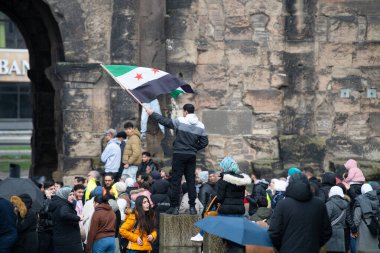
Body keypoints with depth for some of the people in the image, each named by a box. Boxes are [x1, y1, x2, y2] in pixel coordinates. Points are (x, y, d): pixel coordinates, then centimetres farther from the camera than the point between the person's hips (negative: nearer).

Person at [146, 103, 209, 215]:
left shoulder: (180, 121, -8)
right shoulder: (200, 126, 3)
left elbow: (164, 121, -1)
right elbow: (204, 142, 5)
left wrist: (152, 113, 11)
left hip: (179, 154, -3)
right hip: (192, 156, 4)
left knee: (176, 181, 0)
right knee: (191, 181, 8)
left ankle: (175, 206, -3)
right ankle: (192, 207, 7)